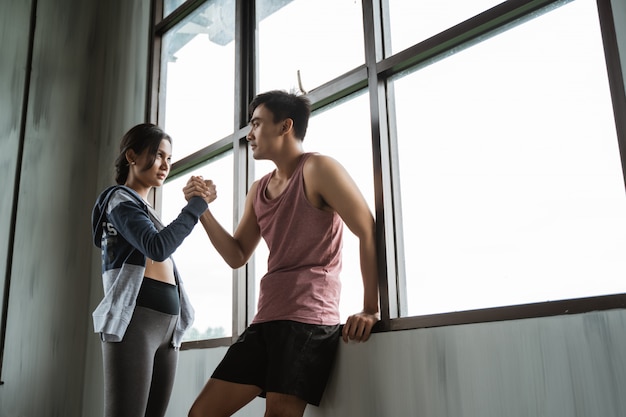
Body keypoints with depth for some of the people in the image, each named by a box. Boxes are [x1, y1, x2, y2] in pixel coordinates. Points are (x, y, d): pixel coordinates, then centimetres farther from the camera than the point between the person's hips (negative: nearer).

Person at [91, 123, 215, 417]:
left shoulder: (146, 209, 28)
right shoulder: (120, 198, 1)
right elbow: (158, 247, -17)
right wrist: (196, 206, -9)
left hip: (167, 323, 9)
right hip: (135, 319, -9)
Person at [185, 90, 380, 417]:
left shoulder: (316, 169, -4)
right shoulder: (258, 190, 19)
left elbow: (370, 232, -11)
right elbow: (237, 257, 19)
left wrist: (371, 310, -13)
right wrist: (202, 210, 6)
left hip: (308, 320, -7)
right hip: (265, 320, 8)